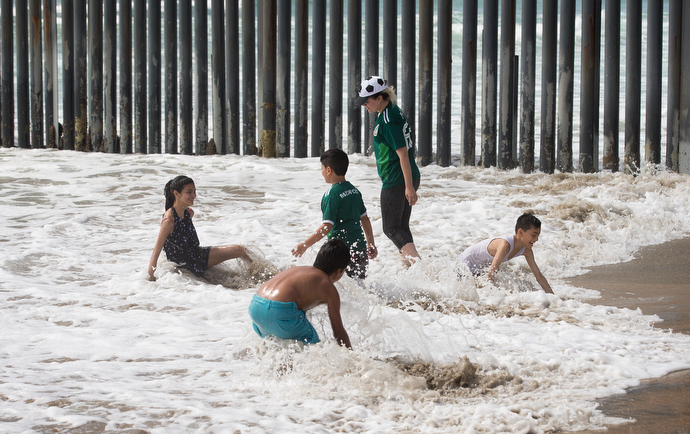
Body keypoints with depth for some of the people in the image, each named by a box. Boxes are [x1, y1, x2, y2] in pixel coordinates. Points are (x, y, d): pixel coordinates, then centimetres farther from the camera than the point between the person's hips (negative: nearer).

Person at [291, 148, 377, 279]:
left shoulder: (332, 195, -13)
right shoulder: (354, 191, 10)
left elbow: (327, 226, -18)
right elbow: (365, 219, 16)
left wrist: (304, 245, -14)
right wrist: (371, 244, 25)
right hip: (361, 251, 8)